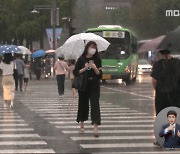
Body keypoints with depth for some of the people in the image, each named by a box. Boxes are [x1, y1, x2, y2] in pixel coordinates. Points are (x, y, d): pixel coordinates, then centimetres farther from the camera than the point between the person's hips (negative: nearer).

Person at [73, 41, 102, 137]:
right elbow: (76, 72, -2)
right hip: (83, 86, 0)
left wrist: (95, 68, -17)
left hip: (94, 87, 0)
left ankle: (95, 128, -17)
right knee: (83, 105, 9)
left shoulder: (97, 60, 3)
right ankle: (82, 125, 27)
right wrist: (85, 68, -15)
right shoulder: (81, 59, 0)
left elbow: (99, 74, 0)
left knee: (95, 105, -10)